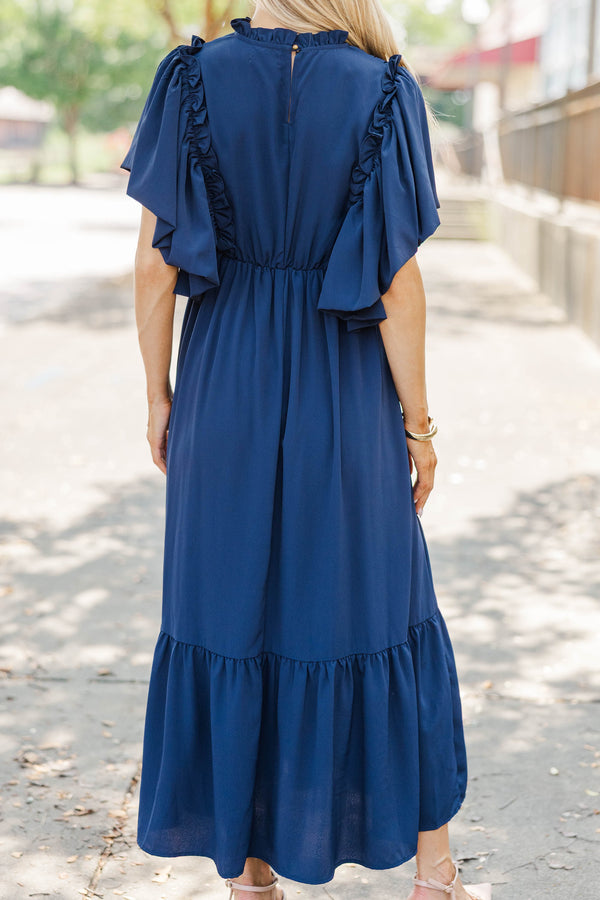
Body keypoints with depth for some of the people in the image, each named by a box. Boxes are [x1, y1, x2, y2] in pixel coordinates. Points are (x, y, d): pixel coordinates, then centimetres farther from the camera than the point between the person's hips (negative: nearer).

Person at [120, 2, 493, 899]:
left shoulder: (194, 78, -6)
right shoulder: (381, 93, -10)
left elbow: (154, 262, -8)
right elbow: (398, 282, -11)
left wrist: (159, 396, 4)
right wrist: (418, 421, -1)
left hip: (225, 391, 1)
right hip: (345, 398, -1)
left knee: (229, 617, 13)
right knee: (379, 613, 13)